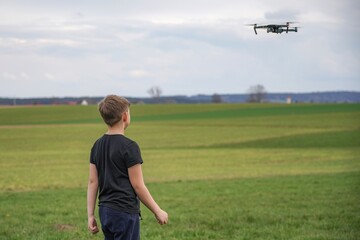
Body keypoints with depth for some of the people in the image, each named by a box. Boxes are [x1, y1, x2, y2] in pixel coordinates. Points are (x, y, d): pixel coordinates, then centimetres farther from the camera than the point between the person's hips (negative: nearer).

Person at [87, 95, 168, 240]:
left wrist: (90, 215, 11)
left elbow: (92, 182, 8)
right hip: (125, 212, -7)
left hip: (105, 211, 7)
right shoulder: (129, 147, -13)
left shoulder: (97, 145, 7)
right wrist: (158, 211, -3)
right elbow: (138, 185, -12)